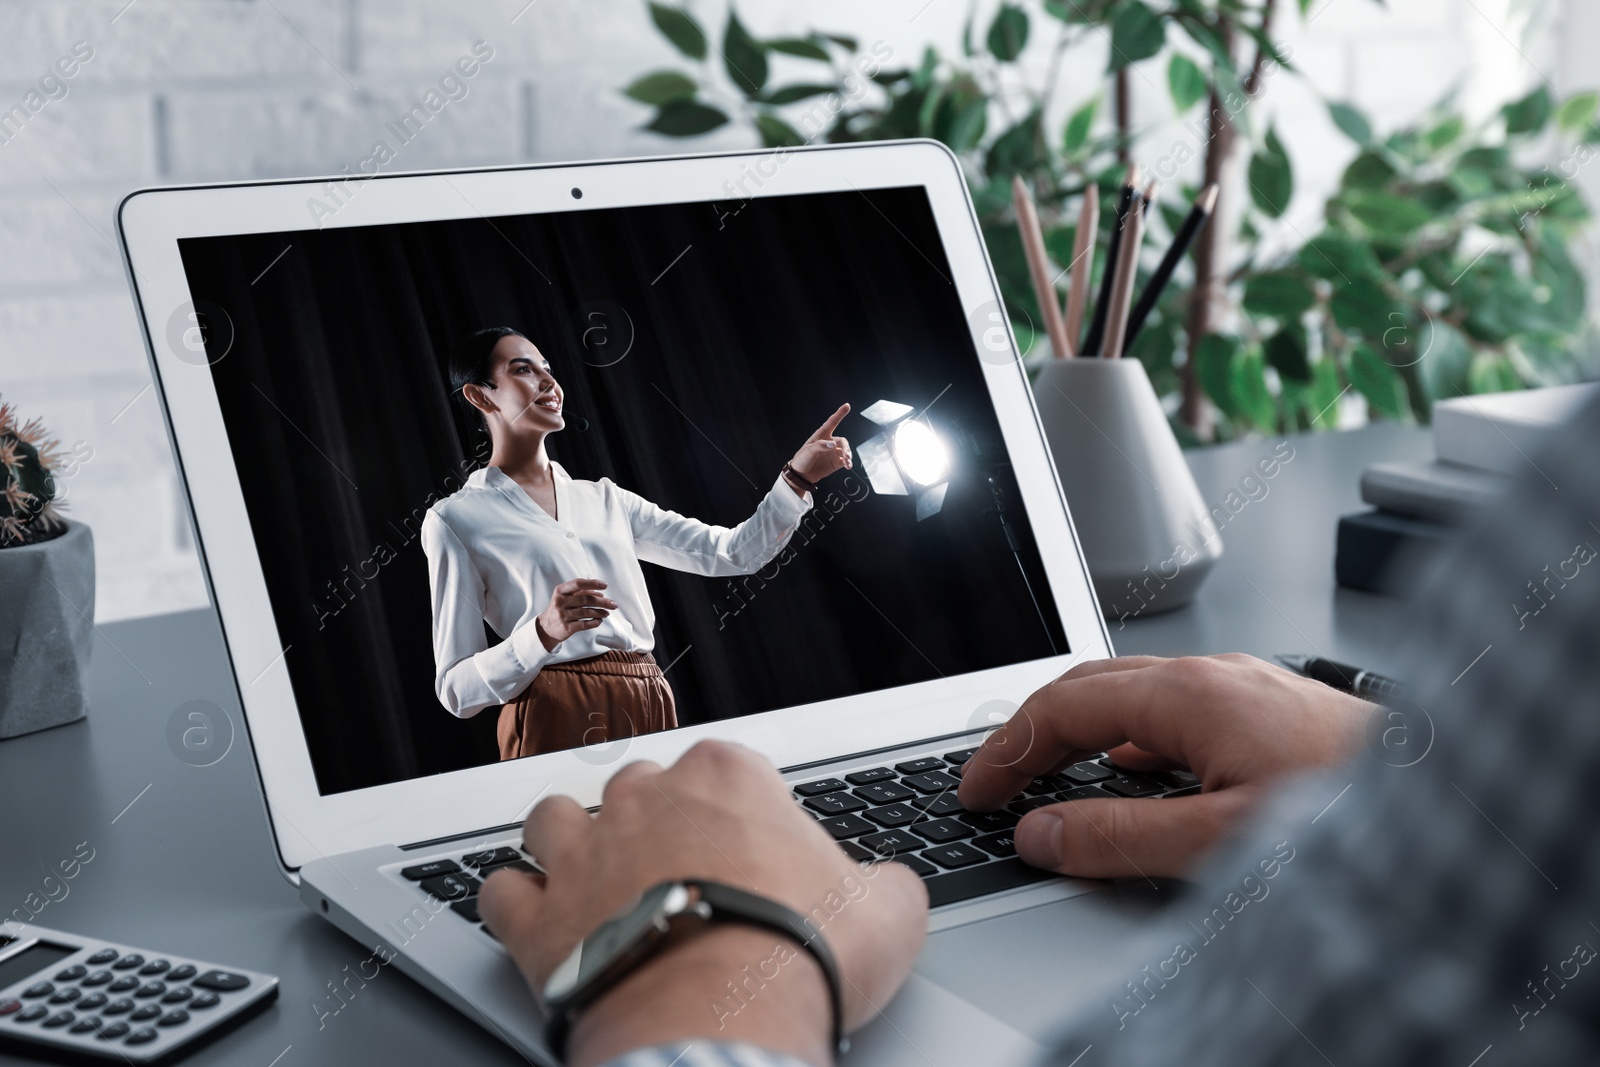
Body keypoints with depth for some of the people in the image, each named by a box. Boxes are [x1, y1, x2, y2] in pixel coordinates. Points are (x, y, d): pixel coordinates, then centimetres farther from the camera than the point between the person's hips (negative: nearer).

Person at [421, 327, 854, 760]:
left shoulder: (604, 499, 17)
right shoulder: (456, 520, 1)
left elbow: (735, 552, 14)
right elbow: (457, 689, -4)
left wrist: (797, 477, 1)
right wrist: (545, 633, -20)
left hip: (650, 712, 5)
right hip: (558, 720, -4)